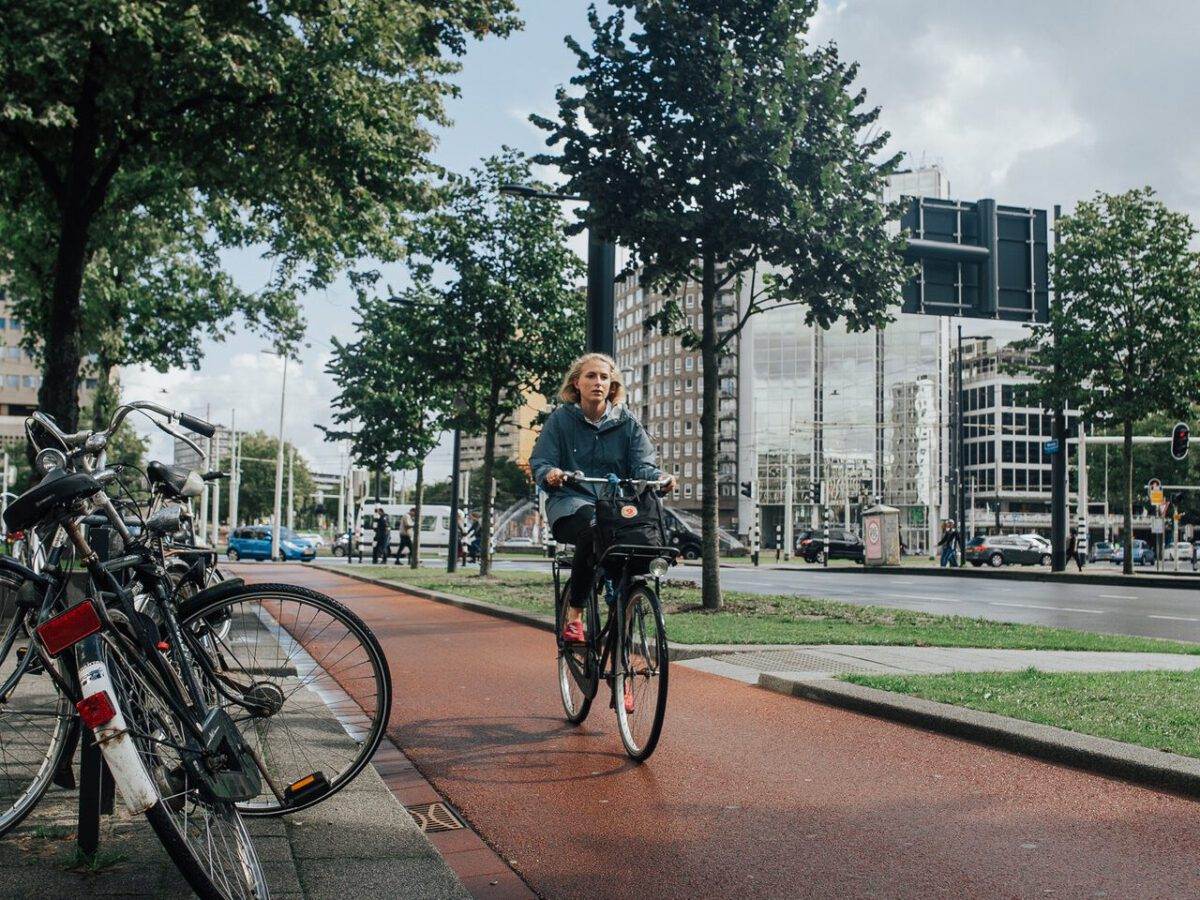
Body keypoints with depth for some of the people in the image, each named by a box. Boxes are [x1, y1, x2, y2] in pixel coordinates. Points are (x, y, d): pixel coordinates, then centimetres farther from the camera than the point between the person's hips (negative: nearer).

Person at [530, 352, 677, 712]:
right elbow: (539, 461, 1)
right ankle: (574, 615, -20)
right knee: (594, 528, -38)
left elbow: (643, 464, 0)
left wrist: (659, 477, -23)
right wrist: (550, 474, -24)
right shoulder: (561, 419, 6)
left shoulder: (627, 423, 11)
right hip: (572, 505, -3)